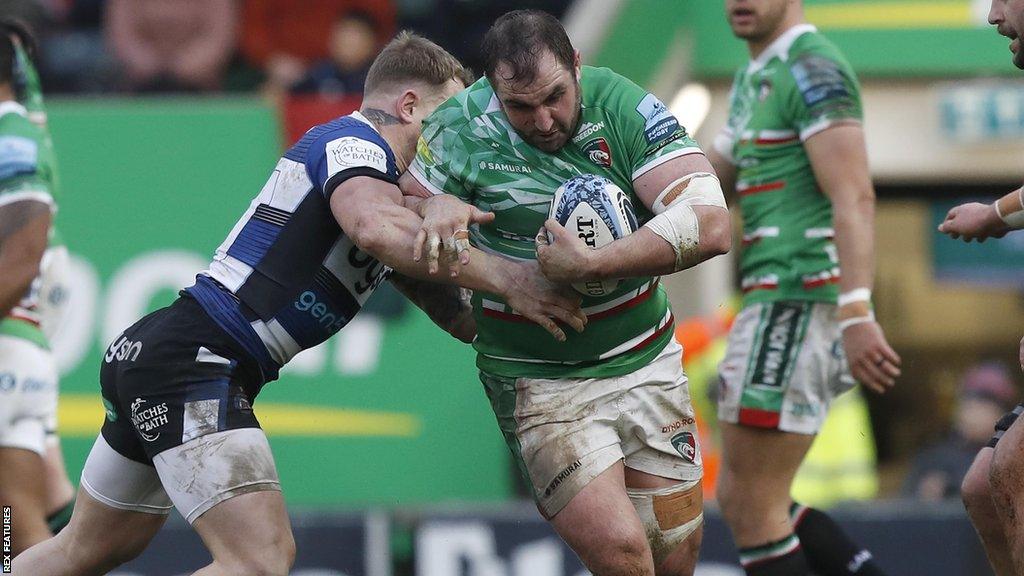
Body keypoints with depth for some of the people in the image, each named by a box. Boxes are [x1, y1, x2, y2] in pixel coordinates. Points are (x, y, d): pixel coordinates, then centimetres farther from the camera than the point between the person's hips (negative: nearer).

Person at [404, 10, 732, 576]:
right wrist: (434, 208, -22)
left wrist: (589, 264, -29)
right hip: (538, 379, -2)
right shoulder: (461, 129, -13)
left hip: (646, 360, 2)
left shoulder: (622, 105, -13)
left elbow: (710, 226, -22)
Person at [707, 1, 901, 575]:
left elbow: (854, 198, -22)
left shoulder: (813, 70, -11)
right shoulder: (756, 79, 21)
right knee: (740, 502, 13)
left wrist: (856, 315, -32)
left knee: (752, 509, -6)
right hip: (777, 306, 10)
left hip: (798, 307, -10)